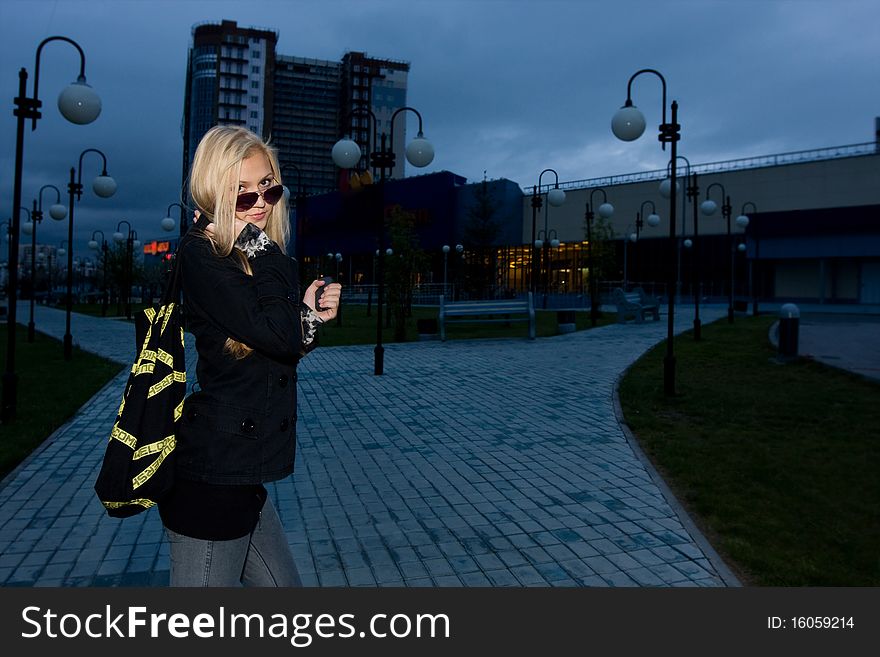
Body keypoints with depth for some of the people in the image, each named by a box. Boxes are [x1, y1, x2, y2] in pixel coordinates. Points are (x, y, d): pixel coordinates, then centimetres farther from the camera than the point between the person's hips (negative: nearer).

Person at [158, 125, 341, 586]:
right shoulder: (201, 252, -14)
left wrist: (311, 316, -3)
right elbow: (278, 336, -25)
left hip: (238, 472, 9)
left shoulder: (252, 257, 11)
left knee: (282, 584, 21)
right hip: (210, 475, -9)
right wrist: (258, 245, -15)